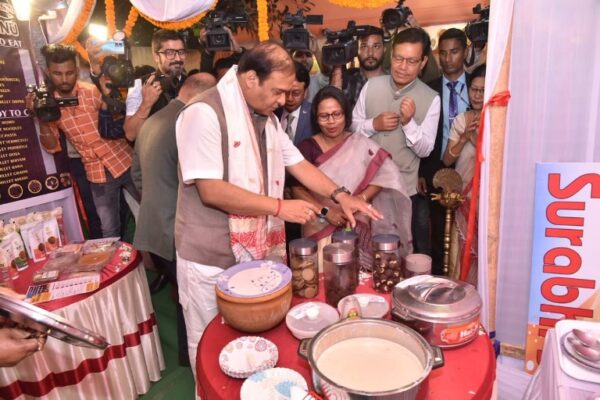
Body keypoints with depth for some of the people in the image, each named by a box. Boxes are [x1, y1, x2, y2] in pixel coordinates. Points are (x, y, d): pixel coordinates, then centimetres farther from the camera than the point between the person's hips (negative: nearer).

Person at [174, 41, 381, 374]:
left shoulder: (266, 116, 9)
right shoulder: (205, 112, -18)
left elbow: (297, 163, 11)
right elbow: (210, 191, -25)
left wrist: (340, 195, -1)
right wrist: (279, 207, -22)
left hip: (257, 250, 7)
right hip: (212, 258, -6)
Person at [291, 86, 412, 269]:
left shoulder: (362, 145, 0)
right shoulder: (308, 148, -3)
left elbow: (385, 175, -2)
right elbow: (297, 189, -5)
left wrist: (360, 199, -15)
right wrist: (325, 211, -15)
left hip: (356, 229, 1)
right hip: (320, 230, -1)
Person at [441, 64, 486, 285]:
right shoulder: (461, 120, 4)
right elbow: (447, 160, 1)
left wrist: (477, 141, -21)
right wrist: (464, 138, -14)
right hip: (463, 195, 3)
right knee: (462, 249, 11)